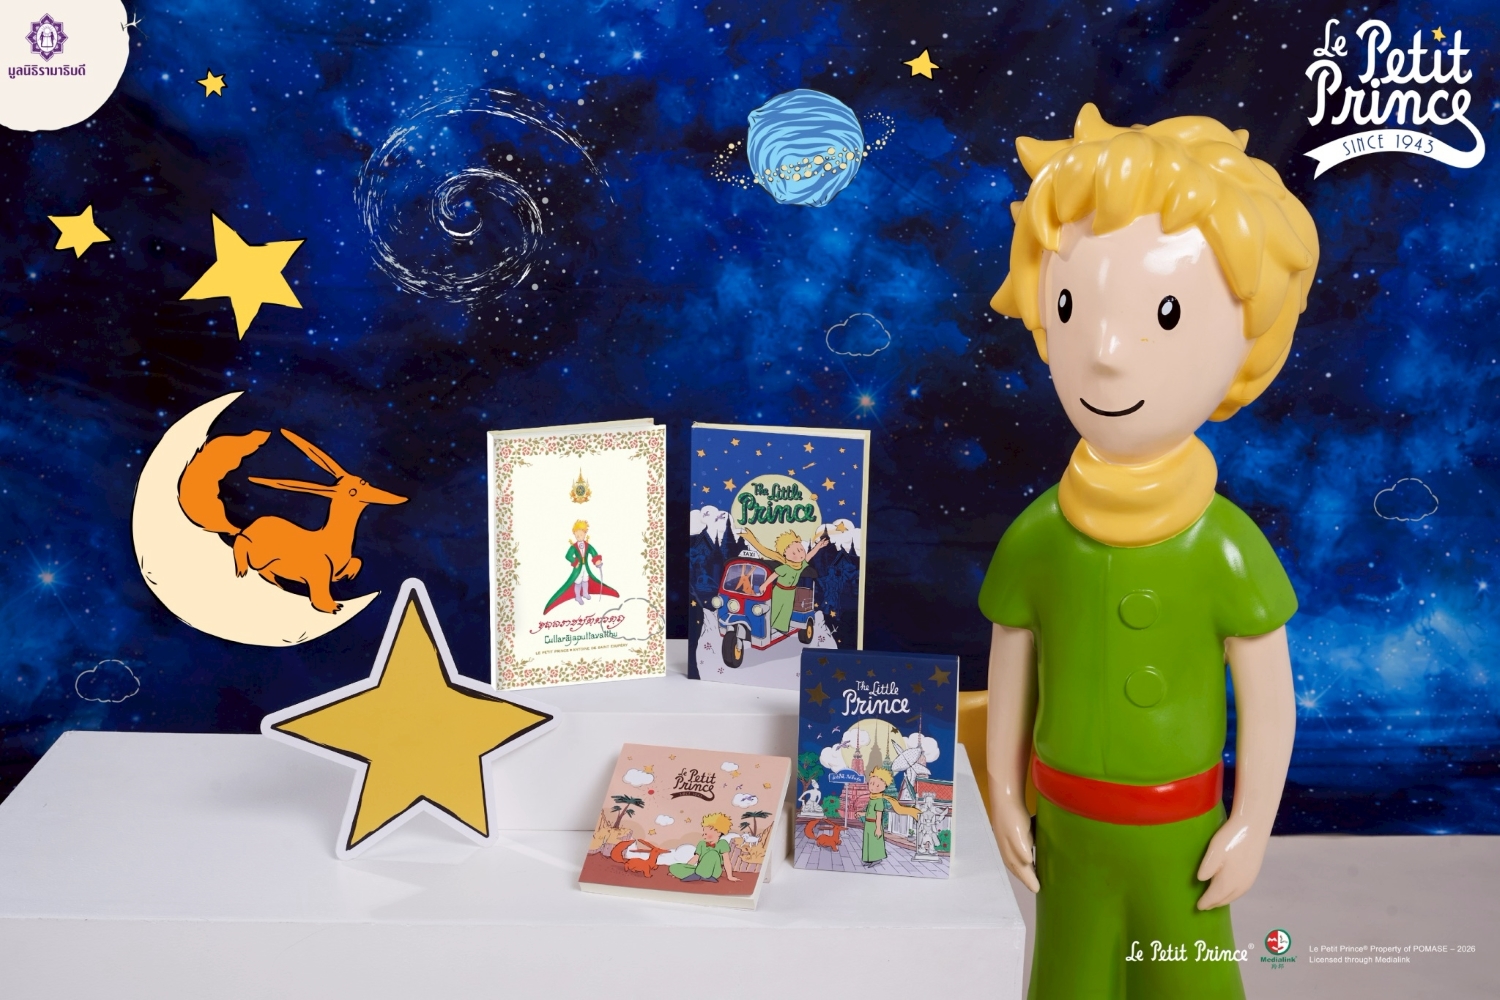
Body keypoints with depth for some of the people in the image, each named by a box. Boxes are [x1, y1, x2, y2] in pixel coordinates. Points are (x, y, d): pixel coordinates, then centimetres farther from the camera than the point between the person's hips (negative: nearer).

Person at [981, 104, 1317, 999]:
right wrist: (1005, 802, 6)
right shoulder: (1035, 536, -12)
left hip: (1179, 835, -2)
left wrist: (1252, 829, -5)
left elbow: (1270, 698, -9)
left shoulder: (1225, 545, -19)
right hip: (1069, 828, 2)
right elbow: (1010, 676, 1)